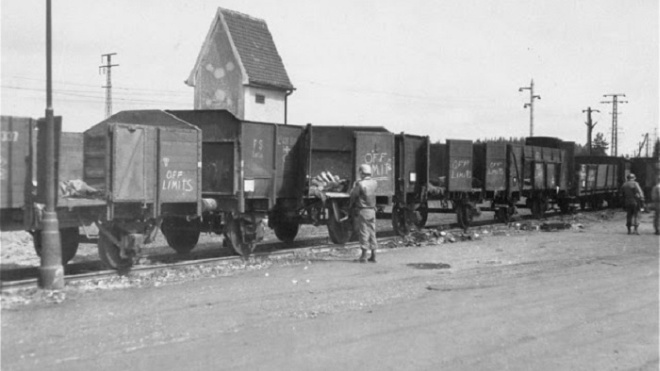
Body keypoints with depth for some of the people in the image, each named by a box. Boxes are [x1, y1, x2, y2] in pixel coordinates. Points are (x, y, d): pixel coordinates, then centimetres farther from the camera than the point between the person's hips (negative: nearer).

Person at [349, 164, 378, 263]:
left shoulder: (360, 184, -17)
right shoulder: (374, 183, 2)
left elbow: (353, 195, -8)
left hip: (362, 211, -5)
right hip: (372, 210, 5)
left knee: (363, 232, -1)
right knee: (372, 232, 12)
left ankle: (364, 256, 0)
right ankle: (373, 256, 14)